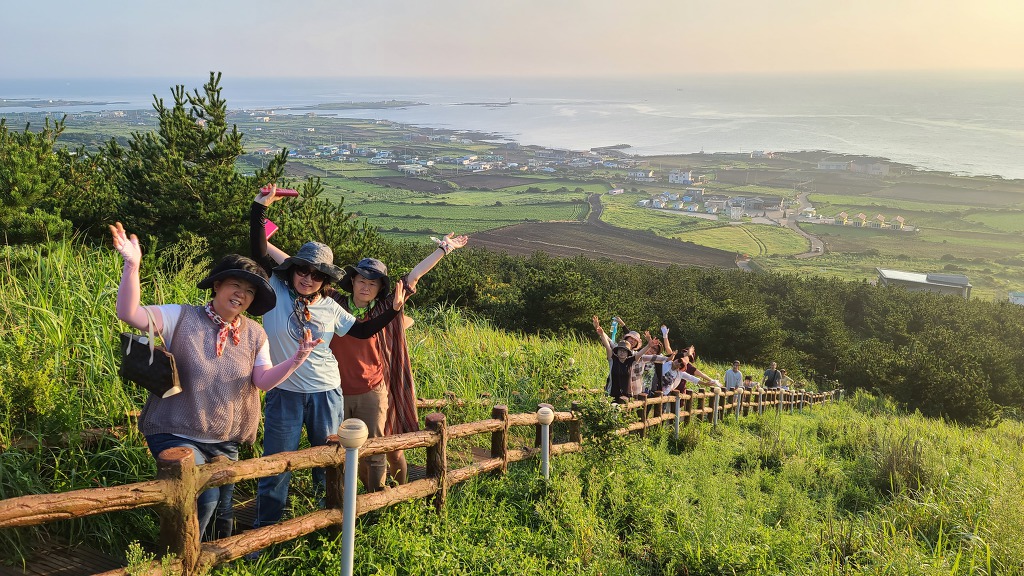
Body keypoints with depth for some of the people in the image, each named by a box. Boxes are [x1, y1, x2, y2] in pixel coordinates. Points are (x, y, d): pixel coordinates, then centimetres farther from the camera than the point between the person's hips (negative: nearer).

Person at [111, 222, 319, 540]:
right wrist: (132, 265, -35)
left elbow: (264, 381, -7)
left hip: (225, 442, 5)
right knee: (204, 497, -20)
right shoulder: (182, 318, -11)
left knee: (222, 508, 16)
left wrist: (295, 359, -25)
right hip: (176, 434, -5)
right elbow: (129, 313, -22)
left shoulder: (254, 333, 2)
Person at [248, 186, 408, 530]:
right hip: (285, 393, -2)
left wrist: (394, 309, 3)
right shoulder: (278, 290, -7)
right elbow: (259, 252, -16)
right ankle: (265, 528, 20)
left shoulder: (330, 309, 1)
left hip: (326, 392, 3)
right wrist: (261, 206, -22)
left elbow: (362, 331, 12)